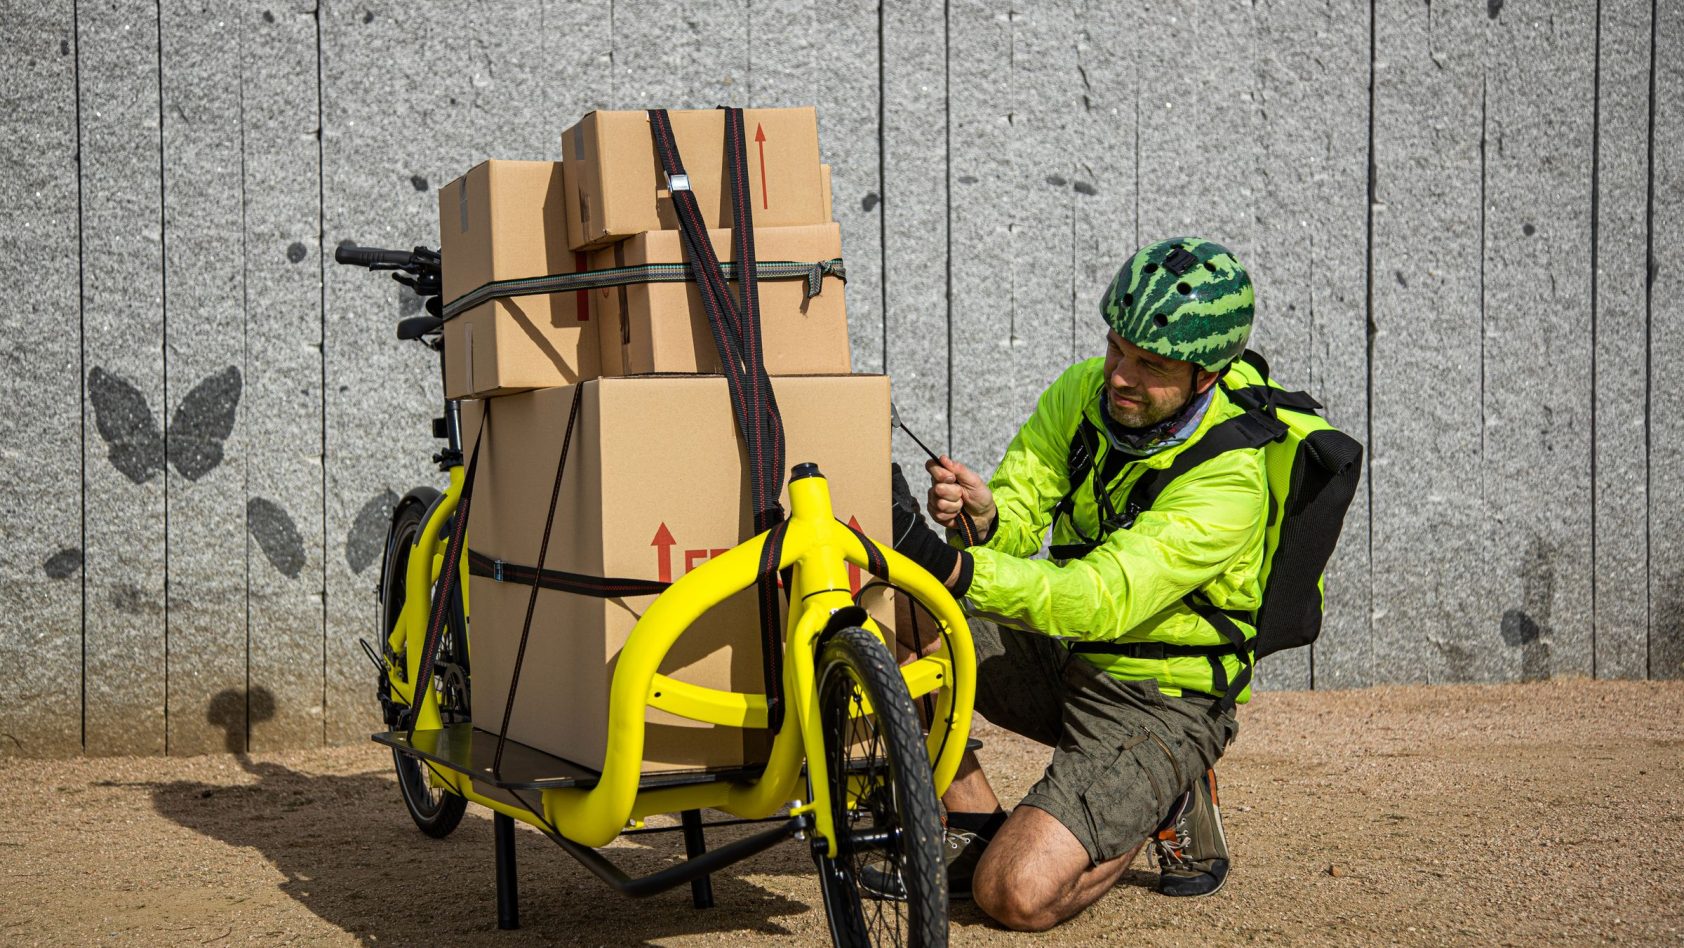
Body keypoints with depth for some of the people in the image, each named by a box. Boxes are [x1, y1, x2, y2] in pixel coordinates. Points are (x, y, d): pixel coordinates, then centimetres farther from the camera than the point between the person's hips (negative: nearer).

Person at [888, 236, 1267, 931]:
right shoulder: (1082, 393, -7)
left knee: (1016, 894, -23)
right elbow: (1017, 517, -9)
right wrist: (982, 518, -35)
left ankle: (1168, 807, 7)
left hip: (1156, 706, -6)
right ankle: (972, 832, 0)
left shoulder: (1227, 481, -26)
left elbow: (1099, 603, -35)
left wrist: (946, 562, -47)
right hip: (1065, 662, 7)